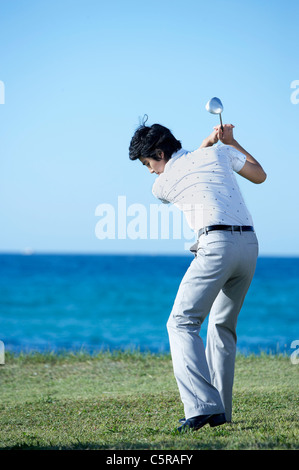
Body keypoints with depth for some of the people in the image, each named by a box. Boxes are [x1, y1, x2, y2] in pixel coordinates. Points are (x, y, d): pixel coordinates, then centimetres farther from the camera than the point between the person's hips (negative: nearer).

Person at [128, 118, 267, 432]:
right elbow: (259, 175, 29)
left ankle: (202, 406, -24)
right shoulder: (219, 153, 15)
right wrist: (230, 141, 34)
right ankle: (219, 411, 14)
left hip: (217, 244, -6)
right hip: (250, 243, 6)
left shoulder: (162, 186, 9)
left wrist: (209, 140, 35)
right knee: (223, 326, 18)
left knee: (182, 323, -7)